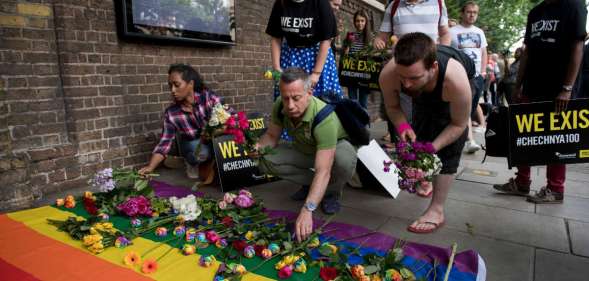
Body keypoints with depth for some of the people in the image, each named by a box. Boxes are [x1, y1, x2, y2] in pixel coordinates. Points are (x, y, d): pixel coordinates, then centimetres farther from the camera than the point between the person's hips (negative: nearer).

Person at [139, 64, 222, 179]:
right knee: (199, 152, -33)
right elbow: (164, 143, -14)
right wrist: (150, 167, -25)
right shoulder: (171, 113, -17)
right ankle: (192, 163, 3)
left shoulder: (208, 97, -23)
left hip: (216, 141, 0)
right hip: (192, 145, 0)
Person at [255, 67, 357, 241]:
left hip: (335, 147, -5)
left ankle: (332, 191, -6)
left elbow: (323, 171, -44)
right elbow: (272, 135, -5)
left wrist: (307, 210, -53)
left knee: (344, 160, -40)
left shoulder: (325, 117, -40)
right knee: (265, 160, -18)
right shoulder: (280, 106, -23)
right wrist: (259, 147, -28)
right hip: (304, 151, 5)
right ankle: (312, 184, 1)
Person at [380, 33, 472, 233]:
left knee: (448, 150, -15)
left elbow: (459, 124, -27)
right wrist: (402, 127, -35)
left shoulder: (456, 80, -46)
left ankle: (437, 210, -9)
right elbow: (393, 106, -16)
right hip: (423, 96, 4)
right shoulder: (388, 75, -40)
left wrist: (432, 147, -38)